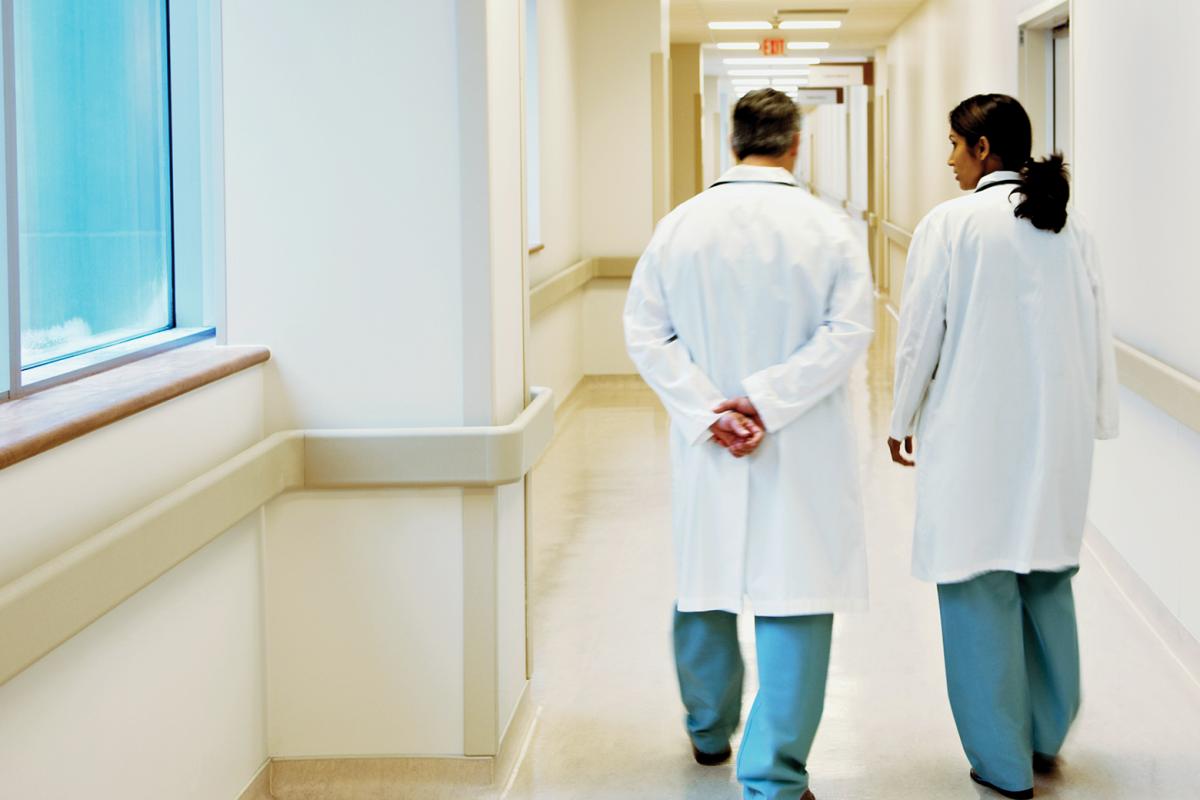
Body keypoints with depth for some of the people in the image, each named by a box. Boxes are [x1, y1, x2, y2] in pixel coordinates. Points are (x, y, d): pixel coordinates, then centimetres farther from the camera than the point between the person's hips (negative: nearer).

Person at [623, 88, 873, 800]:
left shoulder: (680, 226, -2)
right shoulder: (828, 228, -7)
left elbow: (646, 333, -5)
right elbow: (849, 331, -15)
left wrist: (709, 413, -9)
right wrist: (765, 401, -14)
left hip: (705, 446, 3)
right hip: (801, 451, -3)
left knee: (704, 584, 19)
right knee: (795, 600, 1)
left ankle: (711, 730, 40)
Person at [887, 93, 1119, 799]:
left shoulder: (952, 224, -11)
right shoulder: (1071, 228, 3)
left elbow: (920, 334, -6)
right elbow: (1097, 334, 7)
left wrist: (903, 421, 6)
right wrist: (1092, 419, 16)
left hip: (974, 433, -5)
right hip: (1057, 433, 5)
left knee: (980, 587, 5)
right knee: (1047, 577, 18)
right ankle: (1048, 737, 29)